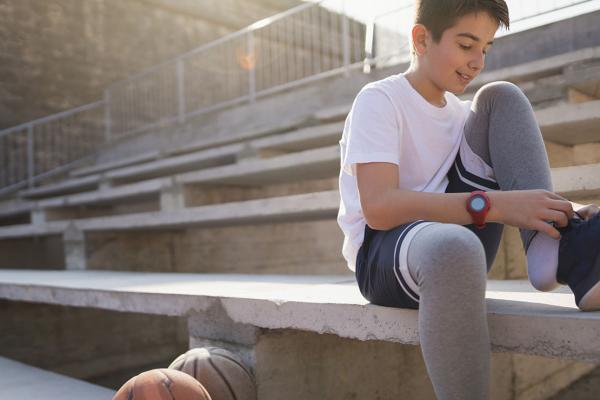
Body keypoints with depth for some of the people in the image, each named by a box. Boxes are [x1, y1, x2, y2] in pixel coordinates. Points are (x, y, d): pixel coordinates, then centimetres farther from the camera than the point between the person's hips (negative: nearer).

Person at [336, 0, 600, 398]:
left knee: (502, 97, -5)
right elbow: (378, 209, -25)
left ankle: (568, 253, -22)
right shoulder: (379, 100, -9)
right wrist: (496, 205, -33)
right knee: (454, 248, -45)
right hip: (383, 254, -6)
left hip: (452, 237, 7)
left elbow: (519, 192, 9)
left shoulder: (461, 111, 13)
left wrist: (562, 210, -14)